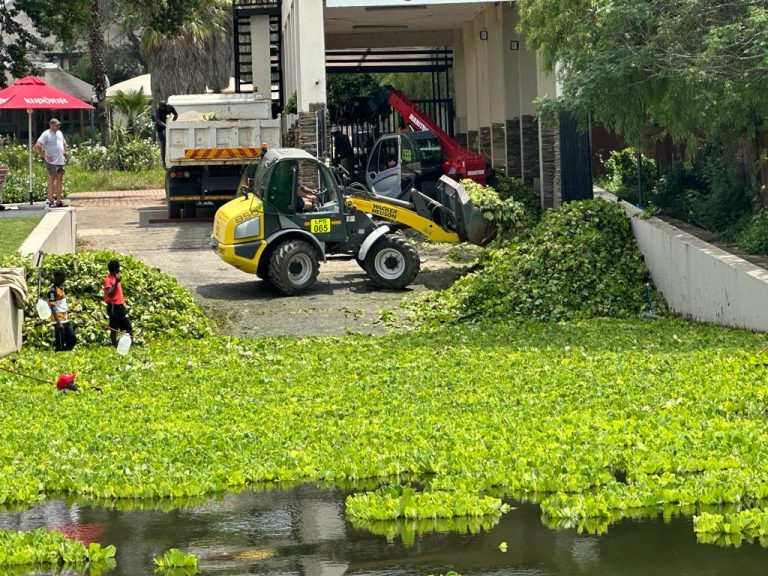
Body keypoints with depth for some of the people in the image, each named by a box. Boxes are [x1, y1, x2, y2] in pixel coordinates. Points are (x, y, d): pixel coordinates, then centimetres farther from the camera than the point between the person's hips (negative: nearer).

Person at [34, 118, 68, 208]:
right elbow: (37, 145, -18)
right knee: (52, 179, -6)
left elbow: (64, 144, 32)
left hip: (61, 161, 7)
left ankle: (59, 200, 12)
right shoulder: (46, 134, -9)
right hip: (52, 161, -7)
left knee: (60, 180, 8)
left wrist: (64, 153, 17)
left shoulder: (59, 133, 16)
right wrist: (43, 156, -16)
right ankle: (50, 200, -2)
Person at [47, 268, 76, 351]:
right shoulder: (52, 290, -14)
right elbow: (52, 307, -19)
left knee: (72, 339, 8)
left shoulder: (61, 287, 13)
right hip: (59, 321, -9)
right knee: (60, 344, -5)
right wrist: (58, 322, -24)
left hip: (66, 320, 9)